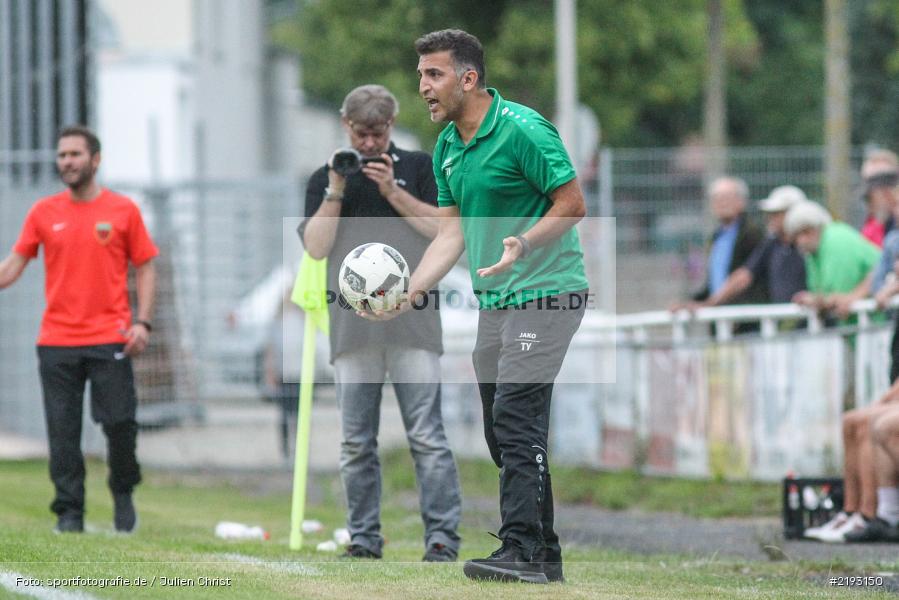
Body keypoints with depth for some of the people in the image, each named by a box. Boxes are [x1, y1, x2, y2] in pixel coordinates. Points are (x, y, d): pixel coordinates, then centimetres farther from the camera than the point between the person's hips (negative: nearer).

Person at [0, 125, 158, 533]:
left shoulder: (123, 210, 3)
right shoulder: (43, 213, 7)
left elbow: (145, 267, 7)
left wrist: (142, 322, -4)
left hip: (110, 340, -2)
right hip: (57, 341, 2)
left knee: (119, 423, -5)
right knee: (62, 430, -1)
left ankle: (123, 494, 18)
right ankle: (69, 511, 4)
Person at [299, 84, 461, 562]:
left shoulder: (419, 168, 10)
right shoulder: (325, 180, 14)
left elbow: (444, 228, -1)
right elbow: (316, 247, 2)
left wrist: (393, 191, -8)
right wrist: (336, 192, -6)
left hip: (412, 321, -2)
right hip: (352, 325, 2)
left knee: (427, 436, -7)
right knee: (357, 442, 4)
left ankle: (443, 536, -9)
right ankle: (364, 538, 9)